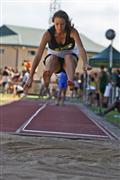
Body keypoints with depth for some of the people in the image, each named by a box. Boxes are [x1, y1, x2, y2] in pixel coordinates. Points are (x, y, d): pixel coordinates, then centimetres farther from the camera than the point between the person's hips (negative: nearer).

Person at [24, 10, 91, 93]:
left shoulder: (72, 32, -22)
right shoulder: (48, 34, -22)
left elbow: (81, 48, -36)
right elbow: (38, 55, -26)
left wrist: (85, 63, -57)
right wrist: (31, 77, -33)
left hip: (70, 57, 0)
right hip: (55, 57, 0)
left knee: (68, 57, -35)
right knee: (52, 58, -34)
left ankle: (71, 81, -59)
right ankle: (46, 80, -62)